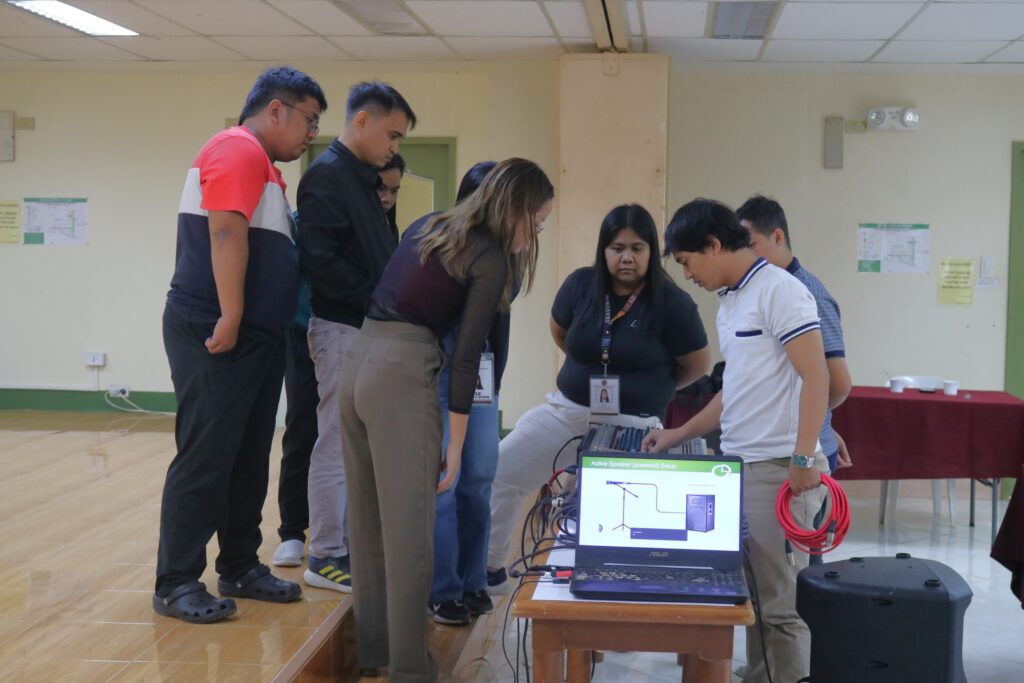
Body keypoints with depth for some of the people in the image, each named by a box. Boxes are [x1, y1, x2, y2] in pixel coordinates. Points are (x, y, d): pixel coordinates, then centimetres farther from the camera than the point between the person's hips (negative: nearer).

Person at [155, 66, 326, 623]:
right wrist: (228, 318, -25)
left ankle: (239, 568, 21)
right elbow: (226, 231, -22)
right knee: (205, 460, -6)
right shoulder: (239, 149, -11)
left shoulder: (262, 165, 20)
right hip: (215, 335, -10)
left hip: (254, 338, 10)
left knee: (247, 461, 13)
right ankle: (176, 583, 0)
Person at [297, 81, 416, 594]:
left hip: (368, 328, 9)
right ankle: (326, 557, 7)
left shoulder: (362, 178, 16)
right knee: (338, 446, -2)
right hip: (342, 329, -9)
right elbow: (320, 260, -21)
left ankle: (350, 543, 23)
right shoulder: (327, 175, -12)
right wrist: (378, 302, -17)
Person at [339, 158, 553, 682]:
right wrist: (455, 445, -4)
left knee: (369, 518, 15)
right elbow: (465, 357, -8)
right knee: (408, 527, -3)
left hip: (359, 359, 8)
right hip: (403, 372, -8)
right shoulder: (490, 259, -6)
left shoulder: (429, 224, 17)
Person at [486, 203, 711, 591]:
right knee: (499, 471, 0)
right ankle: (488, 569, 14)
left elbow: (698, 366, 0)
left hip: (633, 423, -4)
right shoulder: (581, 284, -2)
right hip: (568, 408, 4)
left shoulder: (671, 302, -12)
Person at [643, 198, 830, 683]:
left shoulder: (778, 290, -10)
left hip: (778, 470, -9)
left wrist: (803, 459, -21)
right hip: (739, 466, 9)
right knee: (751, 595, 11)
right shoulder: (730, 301, 17)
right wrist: (678, 435, 24)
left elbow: (816, 376, -16)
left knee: (776, 604, -5)